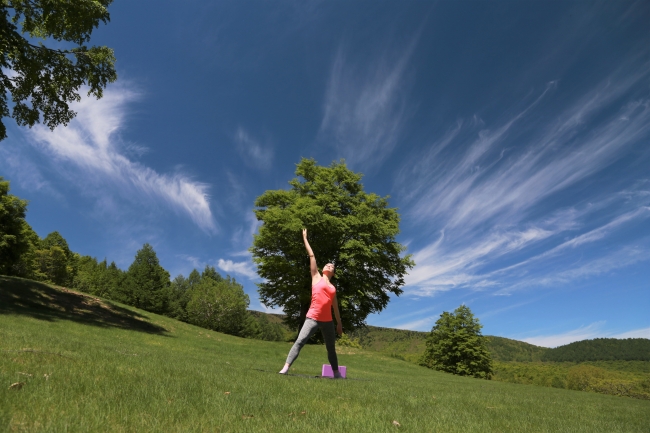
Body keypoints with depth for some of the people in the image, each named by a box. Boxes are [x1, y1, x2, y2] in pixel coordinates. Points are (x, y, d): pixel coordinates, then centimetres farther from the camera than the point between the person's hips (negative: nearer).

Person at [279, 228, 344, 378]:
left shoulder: (333, 288, 16)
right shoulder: (316, 278, 7)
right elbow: (311, 256, 6)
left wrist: (339, 323, 20)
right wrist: (305, 239, 5)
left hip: (328, 321, 4)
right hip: (313, 318, -4)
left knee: (331, 347, 12)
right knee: (300, 341, -14)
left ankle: (336, 373, 22)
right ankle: (286, 367, -14)